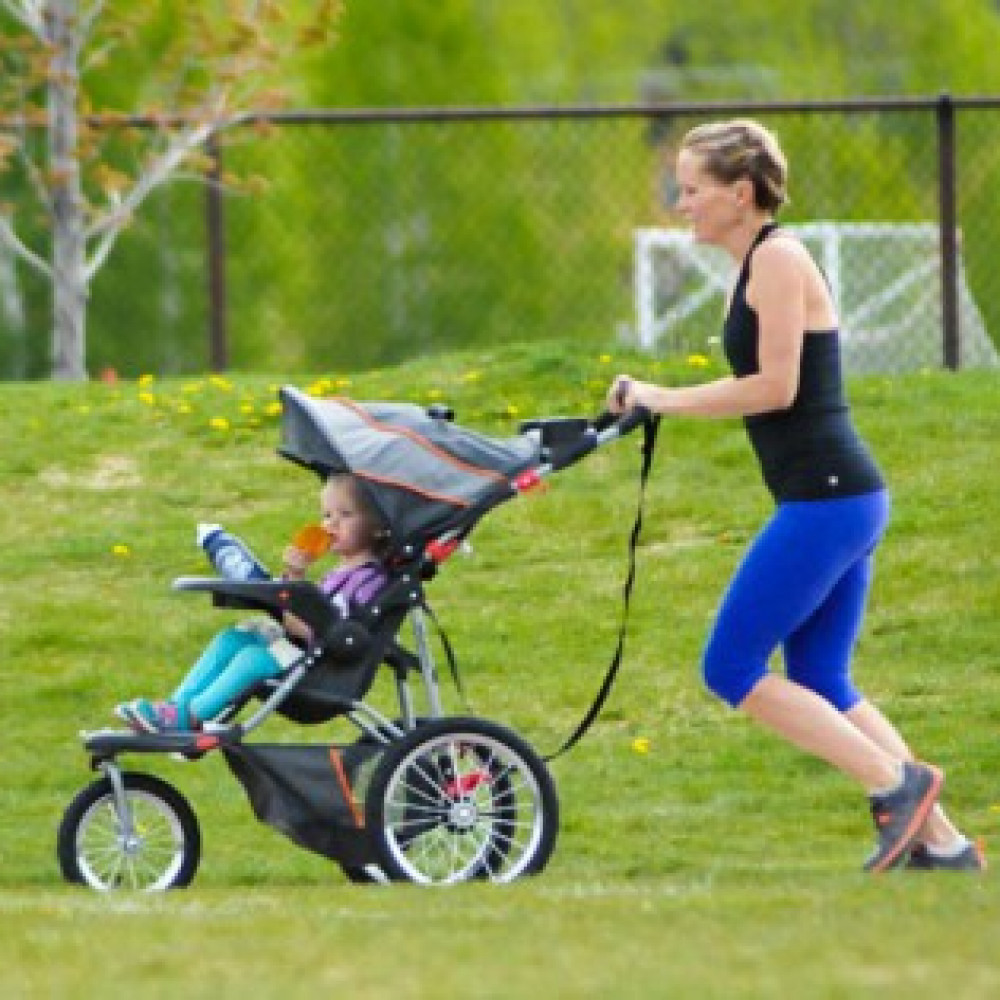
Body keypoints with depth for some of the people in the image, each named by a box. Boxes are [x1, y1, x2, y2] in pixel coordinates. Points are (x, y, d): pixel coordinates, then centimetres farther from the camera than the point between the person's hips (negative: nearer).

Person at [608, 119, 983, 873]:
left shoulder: (778, 258, -11)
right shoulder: (758, 264, 18)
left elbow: (775, 386, -17)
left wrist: (665, 400, -13)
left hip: (826, 497, -10)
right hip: (838, 498, 10)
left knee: (732, 668, -5)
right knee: (821, 688, 12)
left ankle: (897, 782, -5)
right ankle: (941, 842, 10)